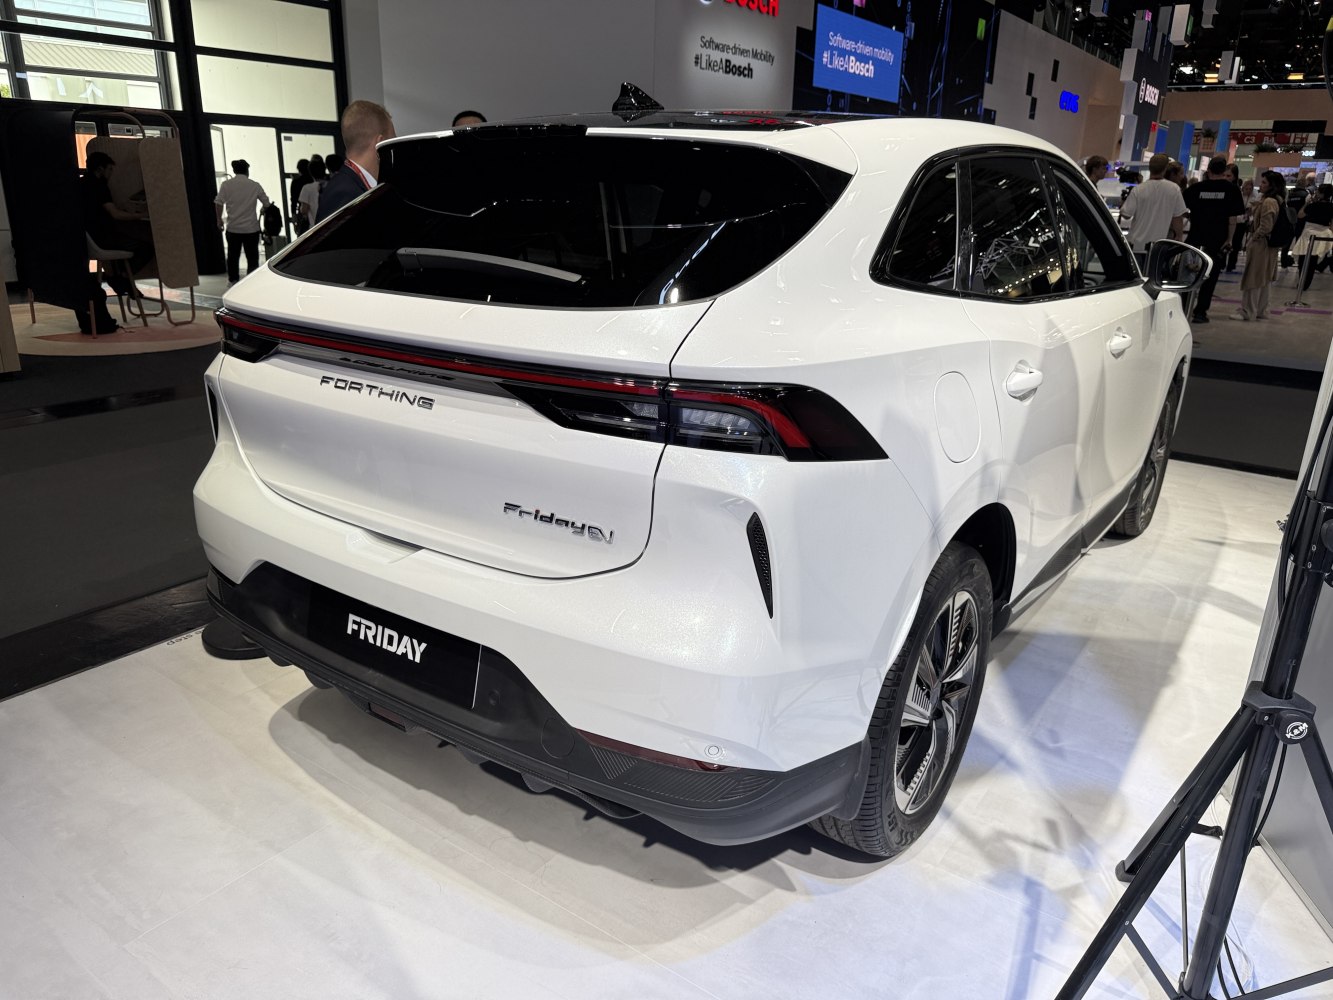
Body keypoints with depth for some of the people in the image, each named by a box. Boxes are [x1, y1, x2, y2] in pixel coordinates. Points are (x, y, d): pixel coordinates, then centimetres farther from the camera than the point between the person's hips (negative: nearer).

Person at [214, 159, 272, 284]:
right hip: (251, 227, -1)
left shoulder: (226, 184, -3)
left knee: (233, 255, 13)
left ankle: (233, 280, 19)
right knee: (252, 256, 7)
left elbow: (219, 203, -5)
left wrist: (219, 219, 8)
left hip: (233, 228, 1)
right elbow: (266, 203, 2)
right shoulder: (255, 185, -3)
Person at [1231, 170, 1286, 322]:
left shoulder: (1268, 202, -18)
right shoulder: (1276, 201, 12)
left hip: (1260, 245, -10)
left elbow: (1265, 227, -22)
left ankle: (1248, 311, 2)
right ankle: (1261, 311, 23)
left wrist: (1253, 238, -9)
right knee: (1262, 280, 15)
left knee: (1252, 279, -3)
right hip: (1268, 246, 10)